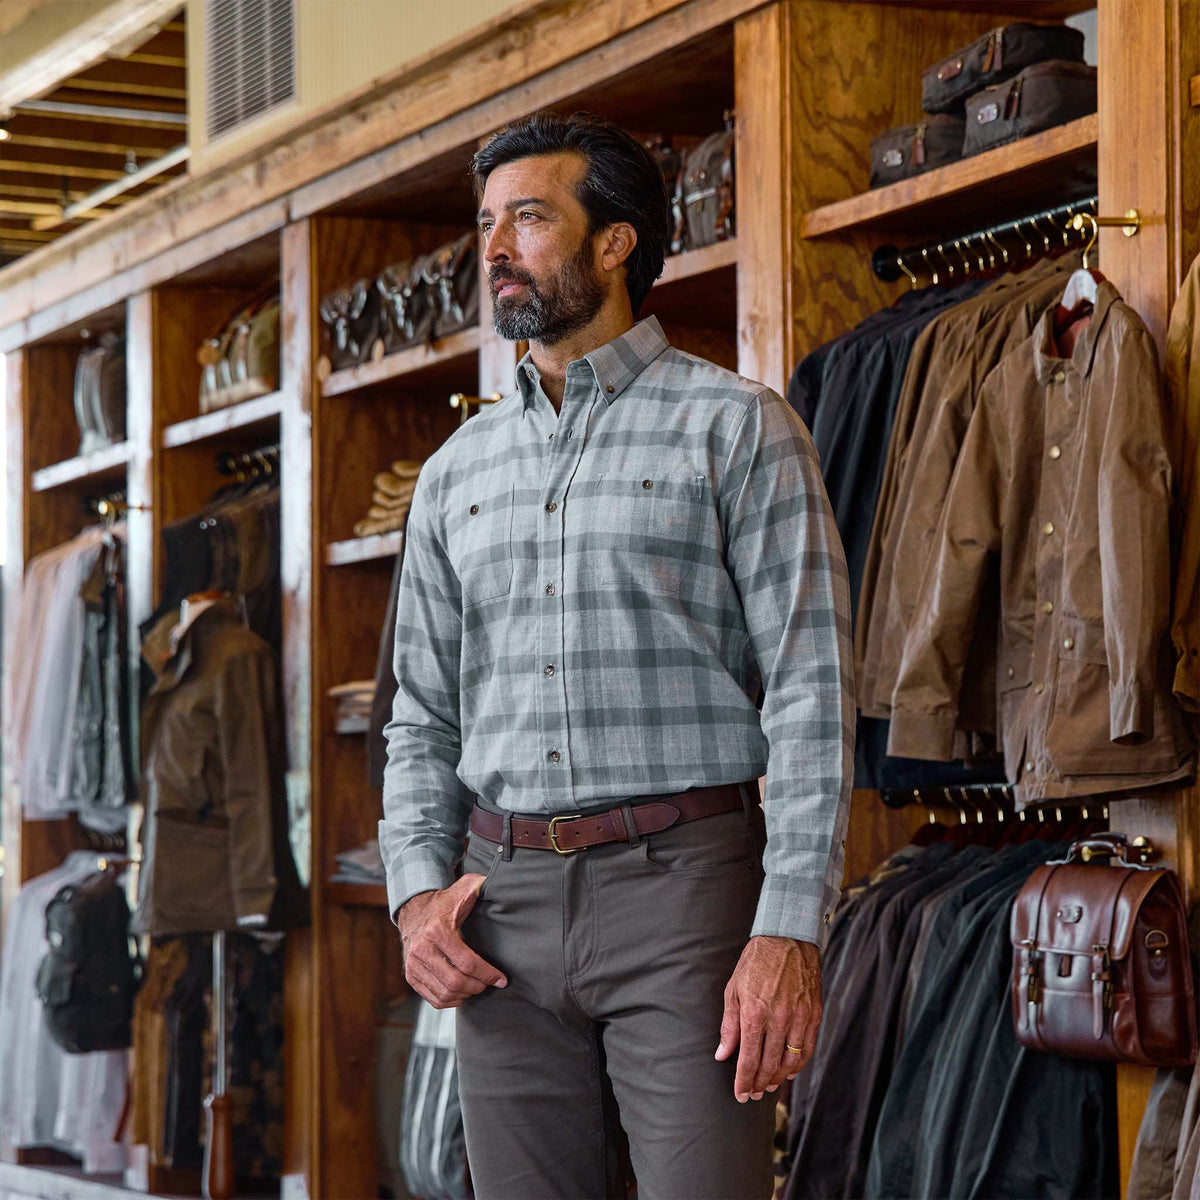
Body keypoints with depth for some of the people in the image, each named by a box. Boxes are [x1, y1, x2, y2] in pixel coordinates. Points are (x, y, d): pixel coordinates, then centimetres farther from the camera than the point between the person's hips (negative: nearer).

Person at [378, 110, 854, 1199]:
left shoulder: (735, 428, 1)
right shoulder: (457, 470, 16)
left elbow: (811, 691, -6)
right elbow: (424, 715, 19)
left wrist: (791, 930, -15)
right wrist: (418, 888, 2)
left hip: (680, 878, -5)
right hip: (505, 903, 5)